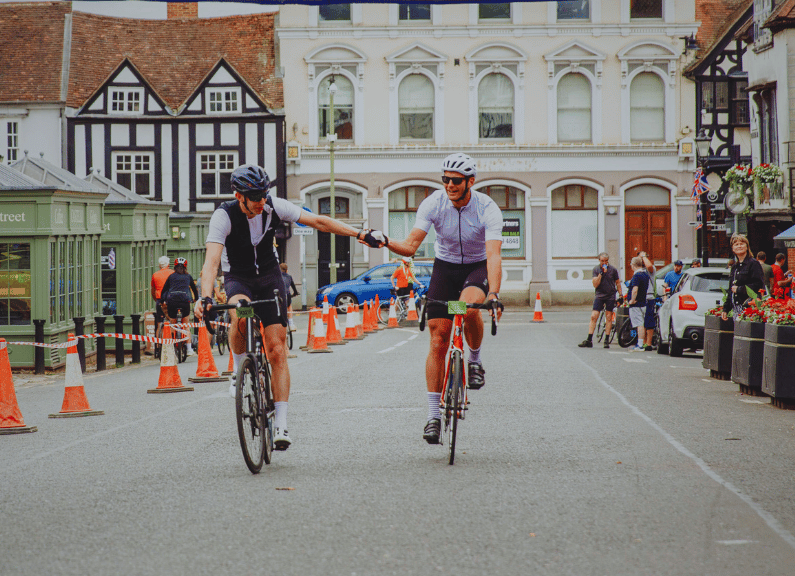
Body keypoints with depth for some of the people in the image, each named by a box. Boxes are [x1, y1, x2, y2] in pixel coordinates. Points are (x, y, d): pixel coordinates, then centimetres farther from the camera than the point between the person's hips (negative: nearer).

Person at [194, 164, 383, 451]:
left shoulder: (274, 206, -15)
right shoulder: (224, 216, -24)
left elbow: (319, 222, -10)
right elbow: (211, 261, -34)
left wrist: (359, 234, -16)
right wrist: (205, 297, -50)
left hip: (270, 279, 2)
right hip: (238, 280, -2)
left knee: (277, 349, -9)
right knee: (240, 315, -38)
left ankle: (281, 424, -7)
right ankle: (241, 371, -12)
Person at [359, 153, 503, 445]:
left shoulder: (487, 209, -23)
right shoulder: (433, 204, -16)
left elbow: (493, 255, -34)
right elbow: (411, 245, -21)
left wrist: (494, 294, -48)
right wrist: (386, 242, -42)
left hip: (477, 267, -2)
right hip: (445, 267, 2)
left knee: (469, 307, -36)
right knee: (438, 340, -7)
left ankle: (475, 360, -5)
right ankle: (433, 415, -3)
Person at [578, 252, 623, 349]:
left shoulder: (613, 269, 0)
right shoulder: (596, 269, -1)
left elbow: (617, 282, 11)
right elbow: (595, 284, -9)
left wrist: (620, 295, 6)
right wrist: (601, 273, -18)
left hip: (610, 296, 0)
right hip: (599, 295, 0)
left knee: (609, 318, 1)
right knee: (593, 317, -7)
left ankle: (607, 341, 8)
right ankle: (589, 340, -4)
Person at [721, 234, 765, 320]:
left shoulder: (753, 264, -3)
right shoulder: (734, 267, 21)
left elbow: (758, 285, -13)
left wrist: (739, 289, -10)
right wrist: (725, 310, 20)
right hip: (736, 309, 7)